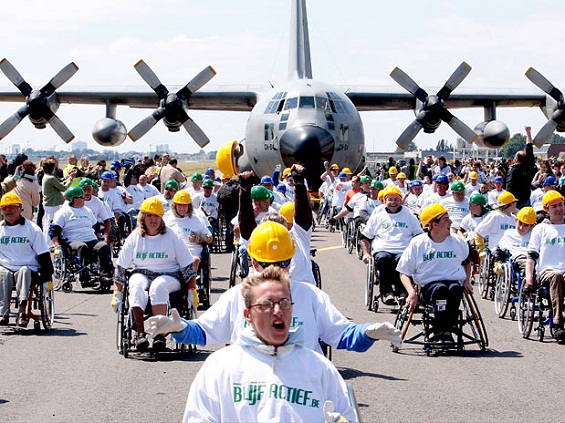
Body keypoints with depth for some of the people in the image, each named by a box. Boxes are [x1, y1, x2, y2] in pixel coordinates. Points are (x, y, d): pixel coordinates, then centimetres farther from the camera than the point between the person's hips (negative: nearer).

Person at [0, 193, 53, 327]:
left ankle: (22, 310, -51)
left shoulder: (32, 229, 7)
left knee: (24, 271, -36)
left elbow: (43, 255, 5)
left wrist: (47, 276, -5)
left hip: (28, 268, -2)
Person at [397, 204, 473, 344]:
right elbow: (404, 272, 6)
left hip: (455, 281, 2)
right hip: (429, 285, -2)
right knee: (440, 289, -38)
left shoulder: (458, 242, 13)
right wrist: (411, 292, -11)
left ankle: (442, 333, -34)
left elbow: (466, 262, 33)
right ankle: (442, 333, -35)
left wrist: (466, 281, 16)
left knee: (454, 289, -36)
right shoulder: (417, 243, 4)